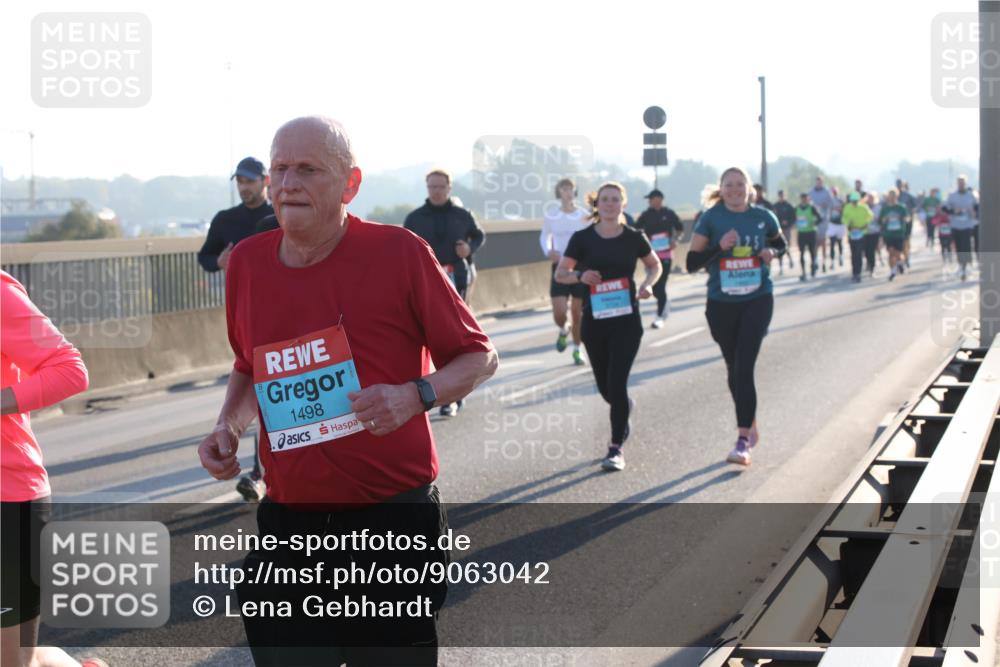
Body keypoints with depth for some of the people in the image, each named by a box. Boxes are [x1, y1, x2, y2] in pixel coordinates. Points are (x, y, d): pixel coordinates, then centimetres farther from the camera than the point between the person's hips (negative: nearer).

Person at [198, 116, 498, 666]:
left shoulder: (398, 252, -8)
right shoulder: (248, 262, 5)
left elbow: (479, 358, -1)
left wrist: (414, 395, -19)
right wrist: (226, 428, 4)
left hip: (392, 518, -4)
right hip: (288, 523, 4)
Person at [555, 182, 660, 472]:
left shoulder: (634, 238, -2)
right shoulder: (582, 238, -2)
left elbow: (655, 265, 14)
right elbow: (560, 273, 2)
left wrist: (647, 284, -6)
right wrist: (580, 275, -18)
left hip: (626, 320, -2)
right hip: (594, 320, 2)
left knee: (617, 382, -11)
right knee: (605, 386, 12)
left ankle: (616, 448, 0)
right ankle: (625, 407, 48)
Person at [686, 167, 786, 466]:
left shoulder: (763, 218, 0)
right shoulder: (711, 219, -4)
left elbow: (780, 243, 19)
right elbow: (692, 262, -7)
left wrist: (771, 251, -4)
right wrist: (719, 246, -22)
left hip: (757, 299, -1)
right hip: (721, 303, 1)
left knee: (744, 367, -13)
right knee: (734, 368, 14)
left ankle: (743, 440, -14)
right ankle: (750, 425, 36)